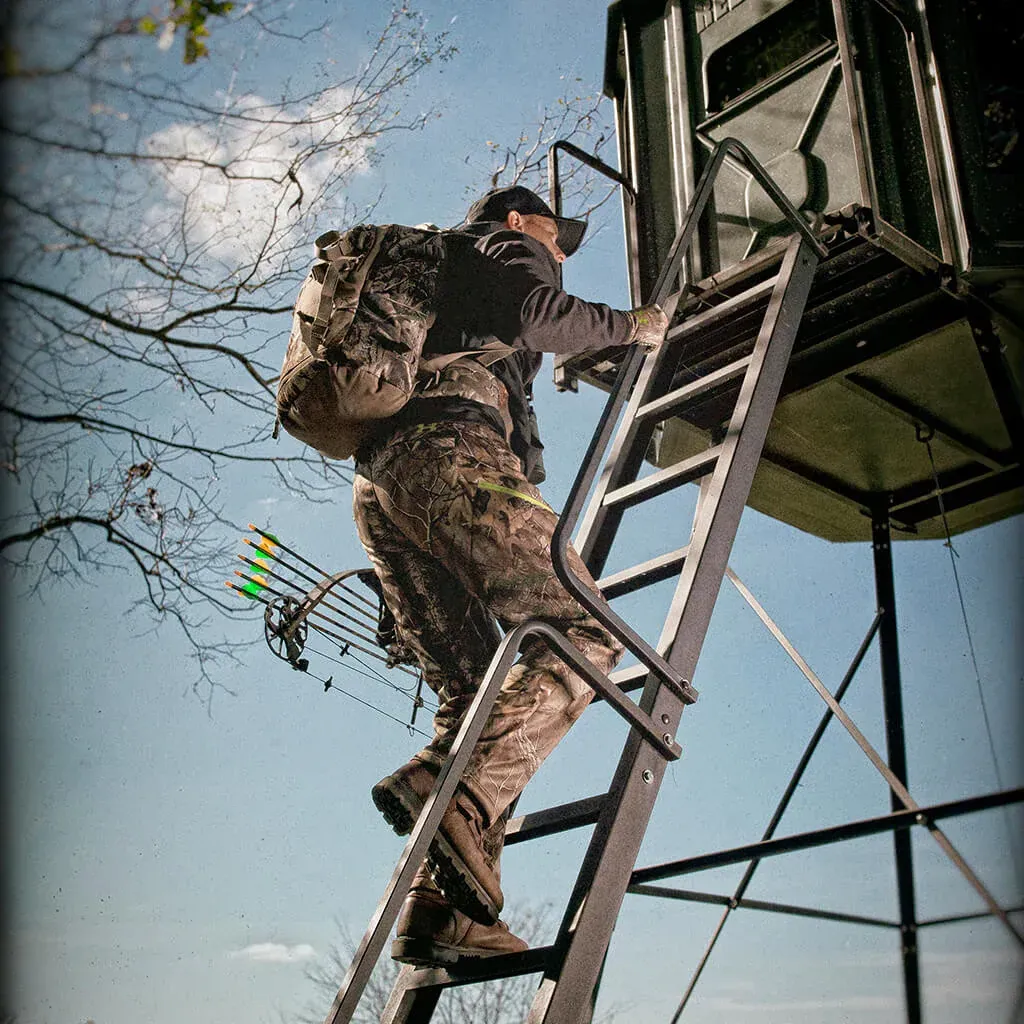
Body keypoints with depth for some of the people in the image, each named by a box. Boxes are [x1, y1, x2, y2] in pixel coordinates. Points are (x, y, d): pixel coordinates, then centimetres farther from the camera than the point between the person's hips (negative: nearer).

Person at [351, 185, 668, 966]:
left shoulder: (437, 278, 43)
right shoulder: (506, 248, 20)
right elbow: (539, 313, -4)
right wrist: (628, 326, 11)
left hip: (378, 480, 8)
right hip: (449, 452, -8)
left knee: (476, 685, 0)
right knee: (585, 631, -14)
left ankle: (439, 910, -14)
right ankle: (457, 794, -35)